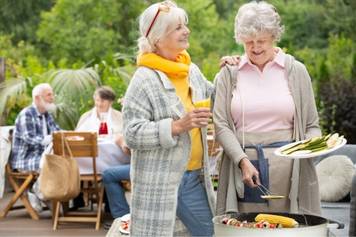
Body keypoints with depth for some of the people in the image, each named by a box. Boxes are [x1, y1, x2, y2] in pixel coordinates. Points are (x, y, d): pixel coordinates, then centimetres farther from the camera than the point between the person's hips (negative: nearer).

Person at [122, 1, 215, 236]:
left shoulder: (192, 71, 9)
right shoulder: (145, 79, -13)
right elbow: (132, 135, -17)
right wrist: (178, 126, -24)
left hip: (195, 178, 7)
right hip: (159, 183, -7)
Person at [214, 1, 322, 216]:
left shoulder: (296, 71, 8)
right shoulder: (229, 73, 7)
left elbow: (312, 125, 12)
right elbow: (221, 125, 1)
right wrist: (243, 161, -12)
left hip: (286, 166, 0)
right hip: (241, 161, 0)